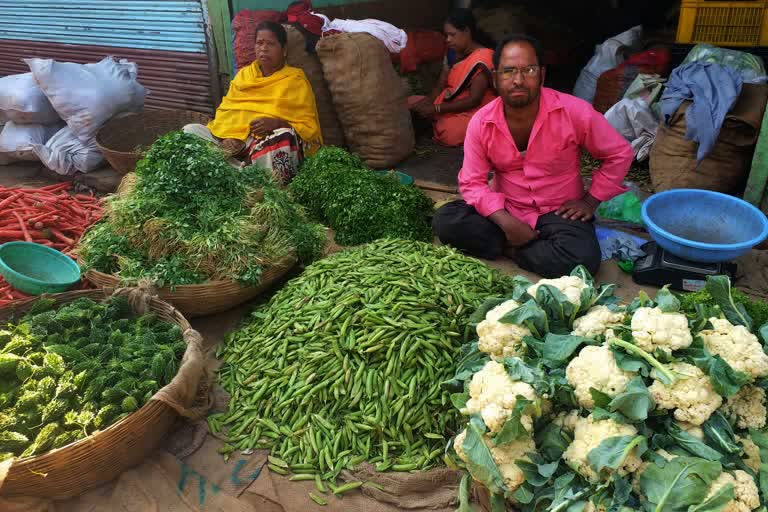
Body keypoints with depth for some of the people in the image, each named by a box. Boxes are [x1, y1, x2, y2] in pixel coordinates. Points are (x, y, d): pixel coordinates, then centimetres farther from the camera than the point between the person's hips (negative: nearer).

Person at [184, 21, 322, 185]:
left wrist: (277, 123, -20)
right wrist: (230, 136, -12)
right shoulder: (243, 74, 20)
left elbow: (309, 127, -1)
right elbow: (226, 111, 11)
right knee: (190, 131, -15)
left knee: (284, 136, -39)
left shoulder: (295, 80, 7)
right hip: (236, 140, 5)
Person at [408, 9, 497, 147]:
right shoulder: (453, 53, 7)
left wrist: (436, 109, -26)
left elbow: (474, 100, -23)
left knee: (450, 133, -36)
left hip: (475, 110, -8)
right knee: (410, 103, -2)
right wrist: (428, 101, -16)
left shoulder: (482, 59, -18)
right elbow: (440, 85, 7)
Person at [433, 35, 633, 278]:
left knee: (582, 259, -31)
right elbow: (472, 182, -10)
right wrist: (506, 222, -23)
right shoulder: (481, 122, -10)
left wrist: (591, 200, -5)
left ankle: (509, 249, -9)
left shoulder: (575, 111, -15)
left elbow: (620, 153, -1)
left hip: (558, 211, 0)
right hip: (505, 209, 1)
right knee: (445, 220, -22)